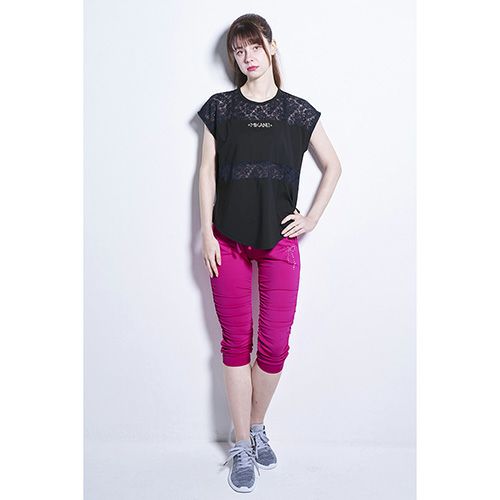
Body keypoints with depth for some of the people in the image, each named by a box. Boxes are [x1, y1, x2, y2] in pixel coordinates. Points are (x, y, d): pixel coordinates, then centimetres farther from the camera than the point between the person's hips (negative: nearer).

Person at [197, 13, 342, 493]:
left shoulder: (298, 111, 7)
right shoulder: (219, 107, 7)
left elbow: (333, 166, 14)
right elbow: (207, 172, 6)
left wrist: (312, 218, 5)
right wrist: (206, 233, -1)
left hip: (280, 241, 1)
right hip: (228, 241, 0)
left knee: (275, 345, 1)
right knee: (235, 343, 5)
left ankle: (257, 426, 29)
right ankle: (242, 447, 21)